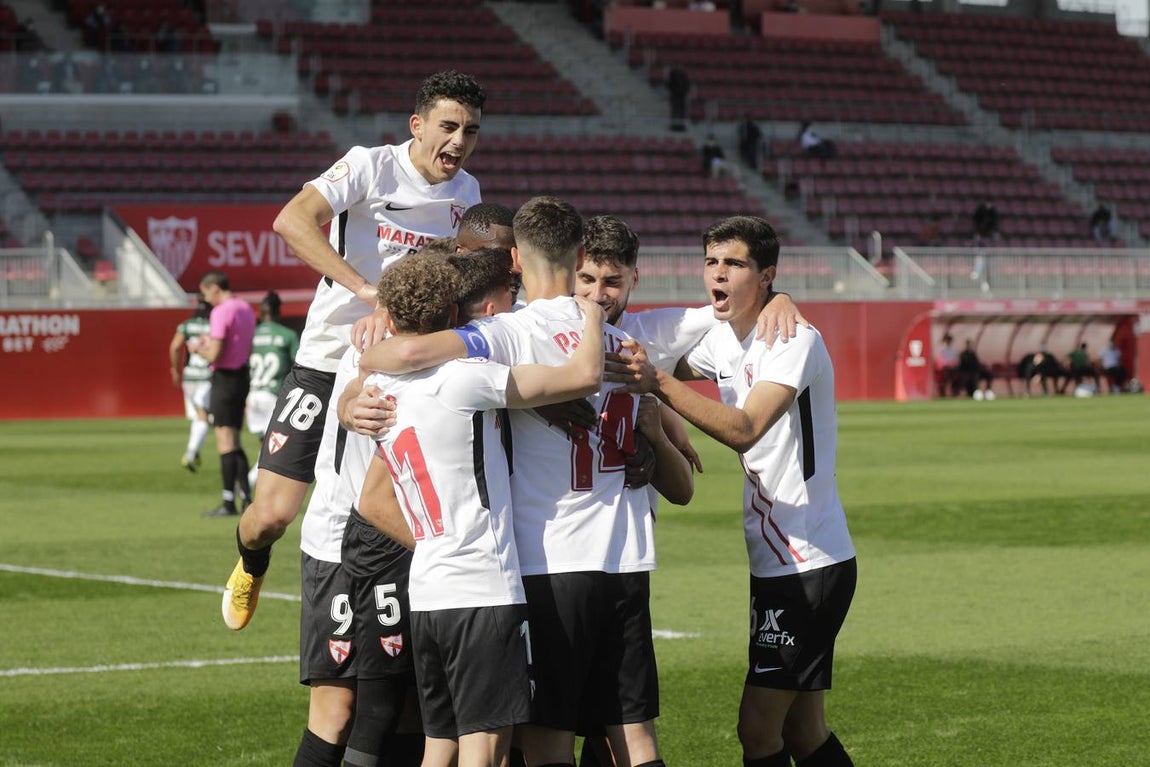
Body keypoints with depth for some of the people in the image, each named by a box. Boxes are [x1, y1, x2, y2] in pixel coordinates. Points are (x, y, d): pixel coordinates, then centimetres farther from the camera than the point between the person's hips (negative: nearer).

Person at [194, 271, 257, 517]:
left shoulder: (221, 312, -15)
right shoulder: (246, 309, 13)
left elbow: (214, 356, -21)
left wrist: (198, 349, 0)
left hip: (225, 378, -9)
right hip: (243, 375, 9)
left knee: (225, 441, -7)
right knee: (234, 441, 15)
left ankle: (229, 503, -7)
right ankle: (246, 496, 13)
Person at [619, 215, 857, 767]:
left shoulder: (795, 341, -16)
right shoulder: (722, 341, 10)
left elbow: (745, 430, -29)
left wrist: (658, 383, -37)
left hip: (810, 564, -9)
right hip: (777, 562, 9)